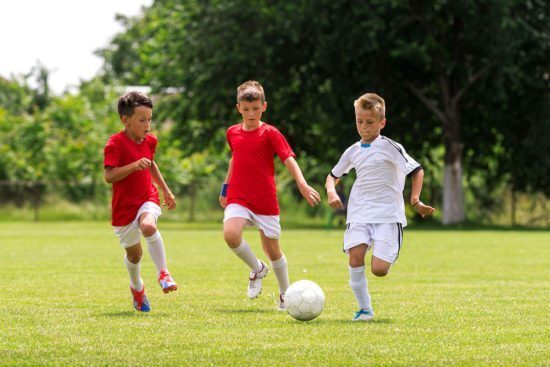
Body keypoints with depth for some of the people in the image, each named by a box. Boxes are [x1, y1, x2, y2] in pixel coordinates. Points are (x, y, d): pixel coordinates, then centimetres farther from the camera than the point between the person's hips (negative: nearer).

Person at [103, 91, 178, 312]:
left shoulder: (150, 140, 4)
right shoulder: (115, 144, -17)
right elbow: (109, 176, -25)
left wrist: (165, 190, 25)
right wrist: (134, 166, -35)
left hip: (147, 198, 2)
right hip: (124, 206, -2)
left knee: (148, 226, -33)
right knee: (133, 254, 10)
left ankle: (163, 273, -25)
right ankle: (136, 287, 40)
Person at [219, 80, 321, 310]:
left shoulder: (270, 134, -5)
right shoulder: (233, 132, 9)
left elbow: (289, 159, -15)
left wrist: (302, 184, -30)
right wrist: (225, 186, 28)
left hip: (266, 201, -2)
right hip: (238, 198, 2)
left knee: (272, 249, 6)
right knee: (230, 234, -26)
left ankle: (285, 294, 29)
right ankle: (257, 269, 1)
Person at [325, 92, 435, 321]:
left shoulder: (390, 147, -3)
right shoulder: (353, 151, 12)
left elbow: (417, 170, 1)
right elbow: (334, 175, 26)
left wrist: (415, 200, -8)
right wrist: (331, 191, 5)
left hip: (388, 214, -4)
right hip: (359, 214, 4)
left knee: (379, 270, -16)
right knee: (355, 257, -20)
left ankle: (389, 253, 21)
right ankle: (364, 309, -8)